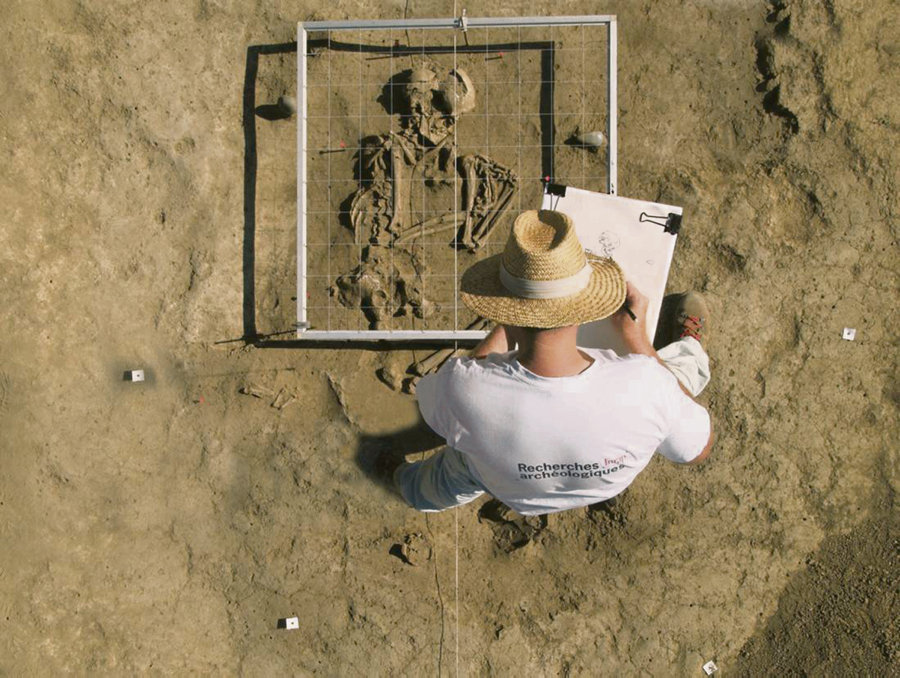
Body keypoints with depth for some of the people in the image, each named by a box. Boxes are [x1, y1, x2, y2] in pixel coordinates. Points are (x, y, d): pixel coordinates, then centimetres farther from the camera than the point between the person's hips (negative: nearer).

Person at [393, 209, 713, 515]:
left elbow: (437, 407, -14)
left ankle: (424, 491, 72)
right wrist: (636, 335, -17)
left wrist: (506, 324, -8)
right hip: (612, 481, 1)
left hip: (512, 492, 0)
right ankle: (690, 345, 61)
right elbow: (698, 448, -18)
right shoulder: (644, 383, -42)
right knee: (685, 360, 25)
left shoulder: (462, 388, -43)